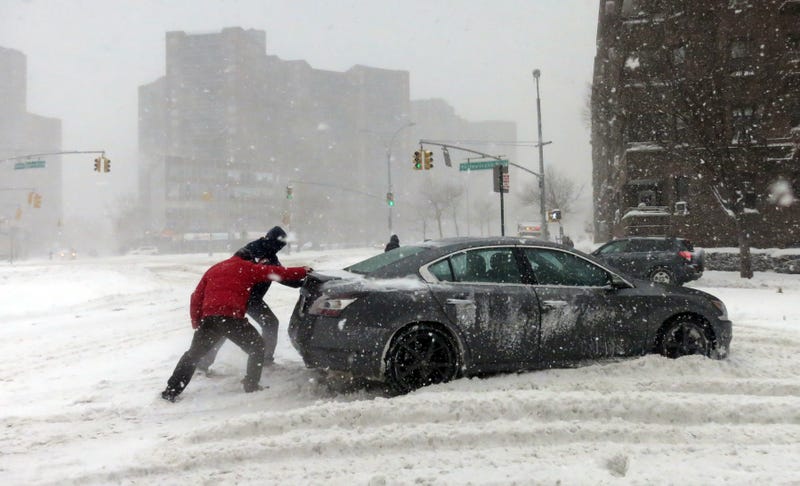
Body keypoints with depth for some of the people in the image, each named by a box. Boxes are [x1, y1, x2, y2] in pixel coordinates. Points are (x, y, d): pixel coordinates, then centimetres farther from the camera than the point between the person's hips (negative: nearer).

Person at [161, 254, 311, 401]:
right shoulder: (248, 268, 15)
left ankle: (170, 391, 14)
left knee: (193, 354, 19)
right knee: (257, 347, 16)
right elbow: (276, 272, 12)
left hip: (208, 318, 4)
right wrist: (304, 271, 21)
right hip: (232, 317, -4)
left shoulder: (213, 270, 28)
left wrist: (196, 323, 25)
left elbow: (196, 298, 22)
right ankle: (251, 385, 12)